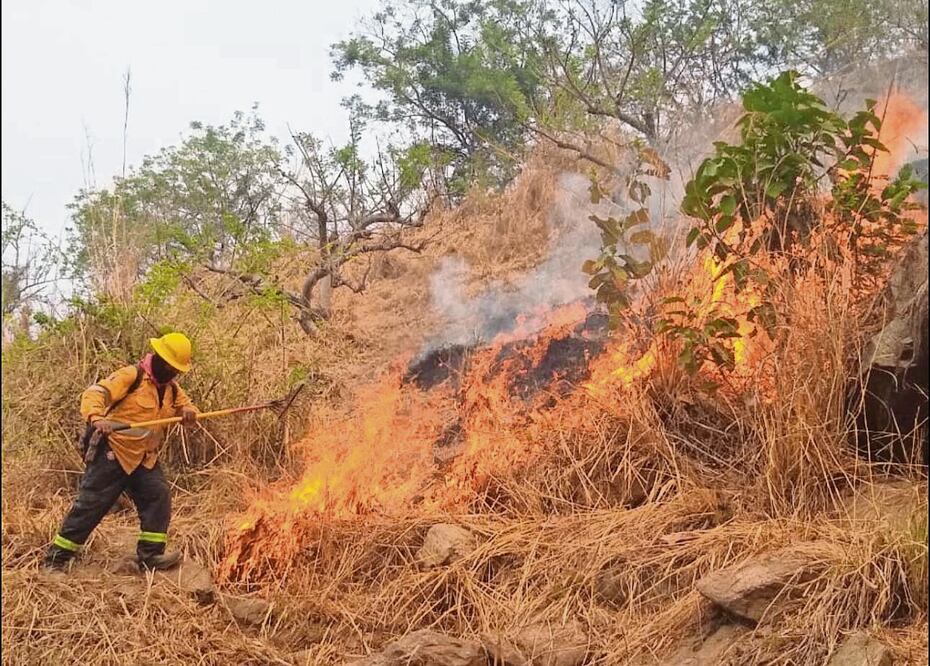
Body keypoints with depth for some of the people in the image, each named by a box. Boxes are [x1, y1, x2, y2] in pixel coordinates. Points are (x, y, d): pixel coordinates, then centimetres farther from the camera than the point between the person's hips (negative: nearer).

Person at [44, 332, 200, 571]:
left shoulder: (171, 388, 9)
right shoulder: (132, 376, -14)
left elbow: (186, 405, 14)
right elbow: (93, 394, -22)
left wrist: (189, 412, -13)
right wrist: (96, 418, -44)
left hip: (145, 458, 7)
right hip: (112, 453, -7)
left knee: (159, 497, -5)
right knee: (90, 505, -2)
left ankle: (150, 554, 2)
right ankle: (56, 558, 10)